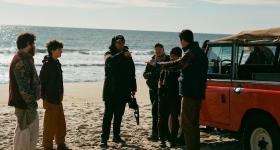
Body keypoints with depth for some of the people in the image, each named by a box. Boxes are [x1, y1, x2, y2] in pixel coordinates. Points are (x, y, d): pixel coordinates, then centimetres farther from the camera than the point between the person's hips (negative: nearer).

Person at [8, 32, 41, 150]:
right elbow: (23, 87, -25)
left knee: (34, 129, 20)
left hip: (28, 102, 11)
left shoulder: (26, 59, 13)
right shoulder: (21, 61, -21)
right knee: (23, 131, 0)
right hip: (24, 104, -11)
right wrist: (32, 104, -21)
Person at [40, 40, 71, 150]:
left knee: (61, 124, 16)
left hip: (58, 99, 9)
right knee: (50, 125, 1)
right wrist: (44, 99, -17)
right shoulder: (47, 64, -16)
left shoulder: (57, 63, 10)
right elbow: (42, 82, -16)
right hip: (50, 100, -9)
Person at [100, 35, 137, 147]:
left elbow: (132, 73, 14)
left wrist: (133, 88, 11)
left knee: (119, 115, 11)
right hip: (111, 90, -4)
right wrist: (122, 55, -39)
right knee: (108, 114, -6)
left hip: (123, 91, 4)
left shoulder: (127, 56, 10)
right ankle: (104, 139, -6)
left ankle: (116, 136, 21)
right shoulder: (109, 54, 0)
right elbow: (110, 60, -26)